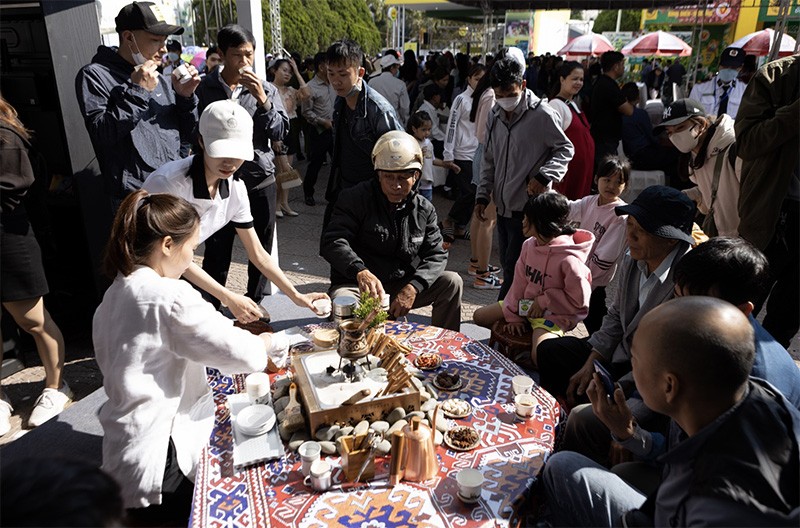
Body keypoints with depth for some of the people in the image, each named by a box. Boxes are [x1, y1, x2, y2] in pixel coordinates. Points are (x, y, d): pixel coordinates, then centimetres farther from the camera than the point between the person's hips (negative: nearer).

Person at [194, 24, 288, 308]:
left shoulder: (266, 89, 3)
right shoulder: (204, 89, 0)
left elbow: (281, 132, -5)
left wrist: (262, 100, -16)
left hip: (261, 181, 1)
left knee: (261, 251, 11)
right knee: (216, 253, 6)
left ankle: (256, 302, 28)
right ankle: (211, 307, 21)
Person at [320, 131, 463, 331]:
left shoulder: (424, 210, 4)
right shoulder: (356, 199, -9)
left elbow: (436, 254, -1)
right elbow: (333, 241, -21)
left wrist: (413, 288, -20)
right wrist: (360, 271, -42)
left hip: (402, 288, 4)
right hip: (356, 285, -4)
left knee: (452, 282, -13)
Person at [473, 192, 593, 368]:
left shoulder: (568, 259, -25)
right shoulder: (529, 245, -4)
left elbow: (580, 301, -17)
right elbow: (519, 282, 0)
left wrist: (544, 301, -14)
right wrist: (513, 315, -2)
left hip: (553, 315, -7)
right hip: (526, 307, 7)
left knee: (540, 356, -31)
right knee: (479, 316, 8)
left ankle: (525, 361, 3)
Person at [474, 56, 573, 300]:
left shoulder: (542, 114, -10)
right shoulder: (494, 116, 9)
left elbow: (566, 149, -3)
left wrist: (543, 176, -17)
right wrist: (482, 195, 12)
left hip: (529, 206, -7)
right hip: (503, 206, 7)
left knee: (515, 268, -4)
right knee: (507, 265, 14)